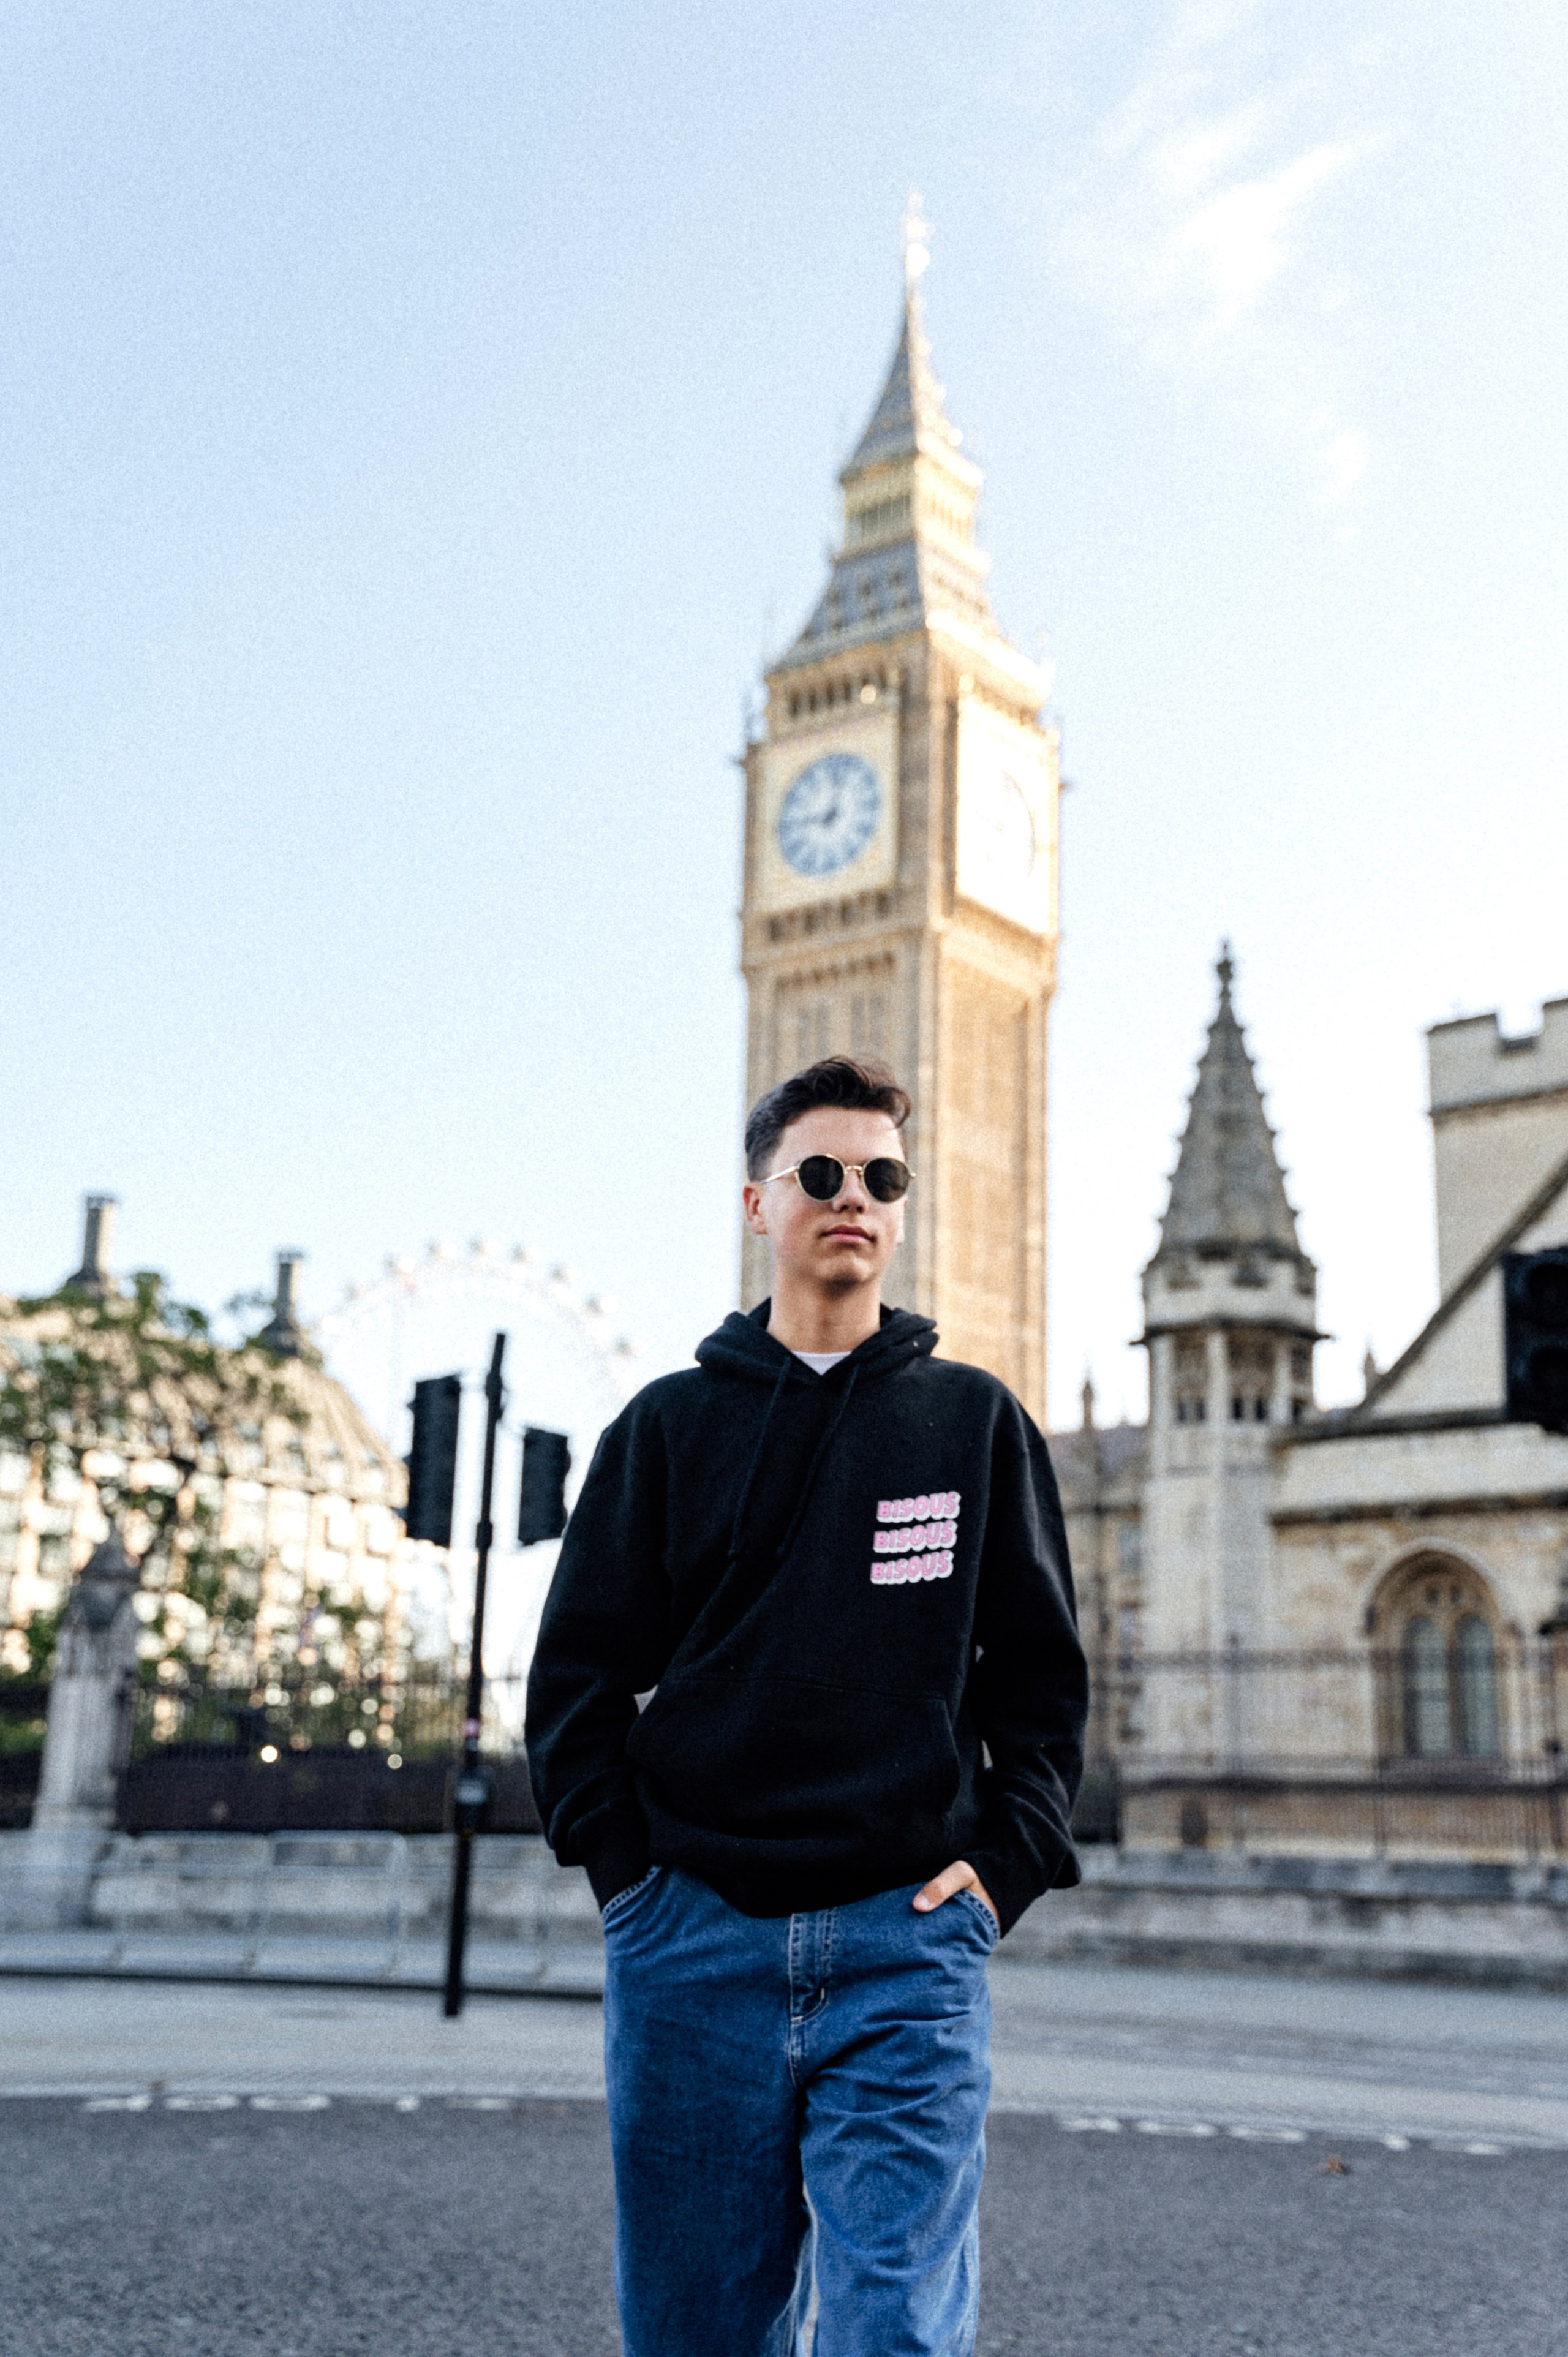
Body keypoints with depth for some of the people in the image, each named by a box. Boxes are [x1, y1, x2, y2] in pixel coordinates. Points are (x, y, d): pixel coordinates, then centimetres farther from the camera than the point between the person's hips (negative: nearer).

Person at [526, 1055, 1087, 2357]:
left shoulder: (978, 1421, 9)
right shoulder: (673, 1422, 9)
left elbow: (1042, 1668, 10)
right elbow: (579, 1670, 8)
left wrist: (1006, 1863, -2)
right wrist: (627, 1861, -3)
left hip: (909, 1936, -1)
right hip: (695, 1938, 1)